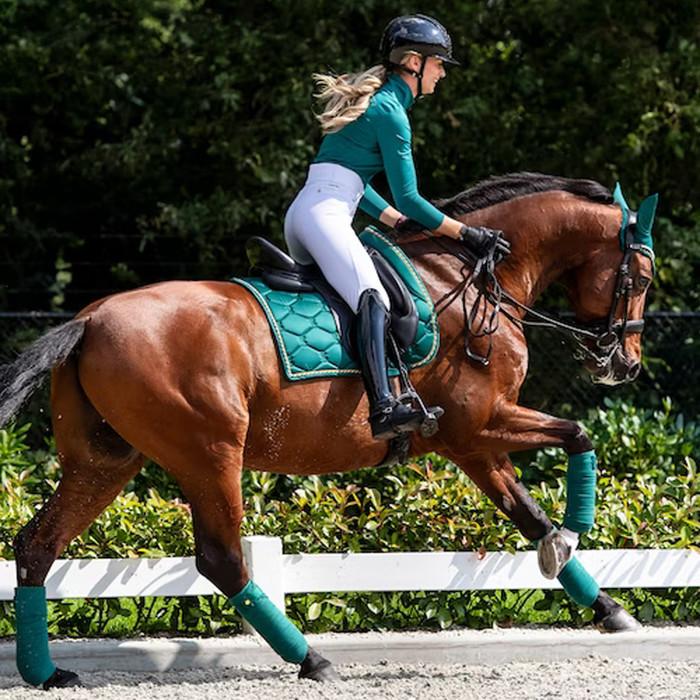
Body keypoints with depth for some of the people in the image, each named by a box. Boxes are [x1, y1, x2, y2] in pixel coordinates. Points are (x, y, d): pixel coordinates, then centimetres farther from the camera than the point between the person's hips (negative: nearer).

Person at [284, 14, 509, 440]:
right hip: (325, 213, -12)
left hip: (302, 213, 12)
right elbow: (408, 198, -7)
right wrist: (467, 234, 0)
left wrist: (400, 222, 25)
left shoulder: (373, 99, 24)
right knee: (372, 299, -29)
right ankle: (383, 409, -48)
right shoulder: (391, 112, -6)